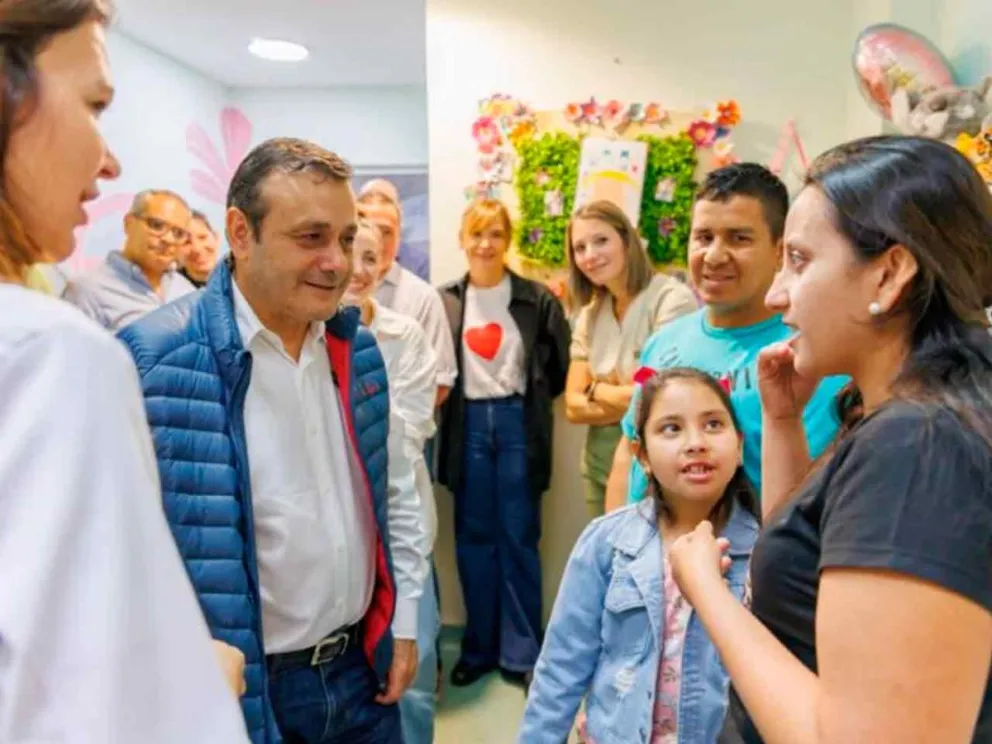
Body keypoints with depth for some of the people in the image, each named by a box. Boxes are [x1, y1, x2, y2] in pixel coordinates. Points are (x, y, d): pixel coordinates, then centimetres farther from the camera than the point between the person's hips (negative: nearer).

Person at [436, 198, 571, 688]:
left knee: (519, 539, 5)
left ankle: (521, 651, 20)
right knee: (473, 538, 10)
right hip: (468, 426, 2)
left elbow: (561, 366, 2)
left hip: (518, 424, -2)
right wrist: (450, 405, -4)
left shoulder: (537, 299, -1)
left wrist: (530, 398, -2)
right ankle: (479, 647, 26)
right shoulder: (444, 301, 4)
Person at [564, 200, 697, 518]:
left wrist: (597, 390, -4)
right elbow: (574, 406, 1)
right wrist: (627, 399, -14)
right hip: (600, 461, 6)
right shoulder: (589, 316, 4)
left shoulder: (673, 299, -16)